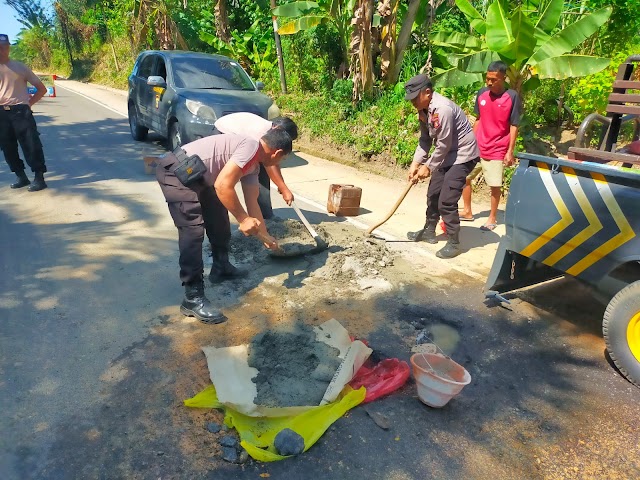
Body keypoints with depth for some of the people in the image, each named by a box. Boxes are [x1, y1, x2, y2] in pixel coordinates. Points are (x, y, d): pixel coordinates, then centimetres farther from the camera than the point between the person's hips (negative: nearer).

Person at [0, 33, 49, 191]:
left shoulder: (20, 67, 5)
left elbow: (42, 89, 7)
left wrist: (29, 103, -1)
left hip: (20, 112, -3)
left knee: (31, 145, -6)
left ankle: (39, 178, 0)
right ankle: (21, 177, 19)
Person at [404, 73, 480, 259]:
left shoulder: (442, 109, -28)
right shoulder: (424, 109, 1)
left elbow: (444, 144, -25)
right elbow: (425, 139, 7)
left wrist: (428, 167, -15)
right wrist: (415, 163, -1)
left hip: (463, 155, -10)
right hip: (447, 156, 10)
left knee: (446, 200, -14)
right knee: (433, 194, 17)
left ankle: (453, 243, -2)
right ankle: (429, 231, 34)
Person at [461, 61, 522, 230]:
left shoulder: (512, 97, -11)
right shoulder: (482, 93, 1)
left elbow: (514, 126, -8)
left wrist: (510, 151, -12)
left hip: (497, 150, -5)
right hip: (477, 147, 5)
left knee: (495, 185, 0)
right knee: (464, 176, 10)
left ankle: (492, 218, 17)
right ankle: (467, 211, 27)